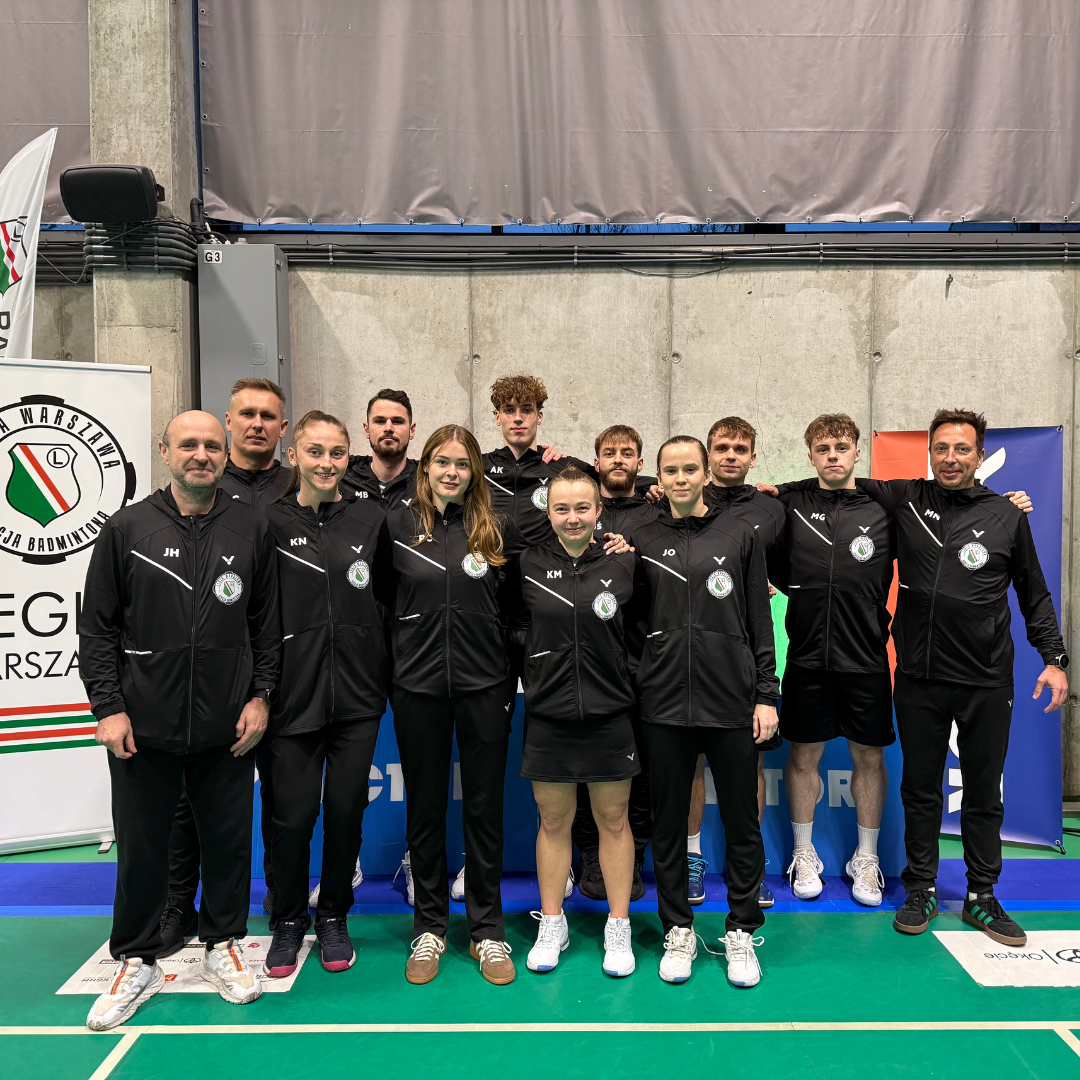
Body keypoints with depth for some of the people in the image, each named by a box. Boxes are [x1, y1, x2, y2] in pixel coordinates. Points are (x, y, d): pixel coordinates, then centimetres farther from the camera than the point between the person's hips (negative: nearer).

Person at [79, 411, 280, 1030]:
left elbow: (268, 624, 7)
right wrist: (109, 706, -5)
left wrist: (260, 695, 1)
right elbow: (97, 627, 2)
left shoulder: (252, 529, 4)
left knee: (230, 841, 11)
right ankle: (137, 962, 30)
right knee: (141, 847, 10)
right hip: (143, 728, 0)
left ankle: (224, 946, 32)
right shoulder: (127, 530, 1)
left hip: (228, 729, 1)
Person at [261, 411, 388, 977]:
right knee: (293, 813, 3)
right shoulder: (270, 521, -1)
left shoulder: (371, 517, 5)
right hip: (293, 692, -1)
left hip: (357, 694, 2)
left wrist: (385, 675, 7)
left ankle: (333, 918, 30)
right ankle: (288, 921, 27)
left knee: (346, 809, 9)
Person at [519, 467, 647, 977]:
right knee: (553, 822, 13)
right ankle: (552, 926, 30)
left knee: (613, 821, 12)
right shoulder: (528, 564, -2)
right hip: (547, 714, 1)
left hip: (609, 714, 0)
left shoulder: (624, 564, -3)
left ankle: (618, 929, 28)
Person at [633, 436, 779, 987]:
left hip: (733, 702, 0)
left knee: (741, 821, 8)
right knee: (668, 822, 10)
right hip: (664, 704, 1)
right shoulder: (641, 541, 7)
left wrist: (766, 694, 0)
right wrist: (634, 686, 2)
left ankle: (741, 931, 26)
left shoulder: (740, 535, 5)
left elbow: (761, 622, 4)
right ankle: (678, 930, 26)